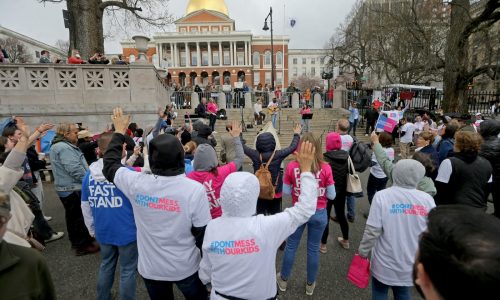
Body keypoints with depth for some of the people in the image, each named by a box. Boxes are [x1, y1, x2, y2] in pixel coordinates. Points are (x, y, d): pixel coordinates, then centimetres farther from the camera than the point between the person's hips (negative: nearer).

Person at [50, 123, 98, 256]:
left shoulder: (59, 146, 13)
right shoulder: (64, 148, -21)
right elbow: (75, 169, -27)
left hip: (67, 188, 11)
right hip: (73, 189, -11)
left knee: (72, 216, 20)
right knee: (79, 216, -1)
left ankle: (76, 240, 34)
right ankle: (82, 245, 9)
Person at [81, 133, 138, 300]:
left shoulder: (89, 174, -3)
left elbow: (85, 206, 7)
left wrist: (92, 228, 19)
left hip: (103, 231, 6)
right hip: (126, 231, -5)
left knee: (106, 265, 26)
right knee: (127, 270, 11)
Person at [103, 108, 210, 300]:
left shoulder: (136, 183, -19)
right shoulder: (195, 189, -27)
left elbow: (110, 165, 2)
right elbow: (203, 233, -18)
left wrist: (119, 132, 11)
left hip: (150, 267, 3)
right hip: (185, 267, -2)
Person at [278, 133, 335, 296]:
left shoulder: (291, 166, -14)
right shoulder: (325, 168, -14)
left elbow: (286, 191, -5)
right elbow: (331, 195, -7)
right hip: (319, 213, 0)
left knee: (291, 246, 18)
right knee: (313, 248, 17)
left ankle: (283, 280, 37)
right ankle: (310, 284, 36)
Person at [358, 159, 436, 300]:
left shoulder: (382, 196, -20)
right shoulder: (427, 199, -12)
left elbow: (372, 231, -19)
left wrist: (363, 252, -2)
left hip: (385, 263, -3)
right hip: (410, 264, 3)